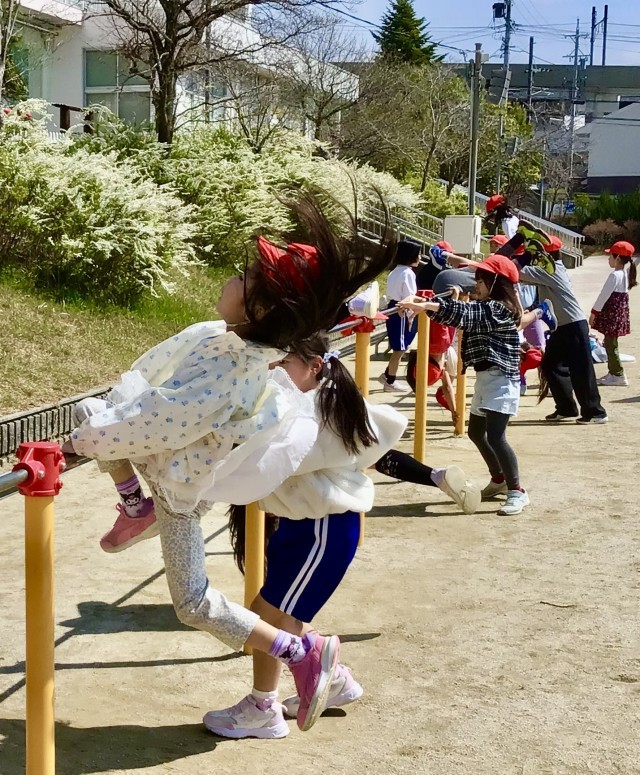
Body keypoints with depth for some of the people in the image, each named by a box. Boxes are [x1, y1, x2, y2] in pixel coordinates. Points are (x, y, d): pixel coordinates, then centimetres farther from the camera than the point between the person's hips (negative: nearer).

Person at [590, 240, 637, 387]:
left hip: (611, 313, -9)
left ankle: (618, 375, -2)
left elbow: (604, 295, -18)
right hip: (620, 312, 9)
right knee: (611, 343, 16)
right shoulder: (626, 274, 9)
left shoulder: (615, 275, -19)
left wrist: (594, 312, -11)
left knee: (610, 344, -4)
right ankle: (614, 372, 21)